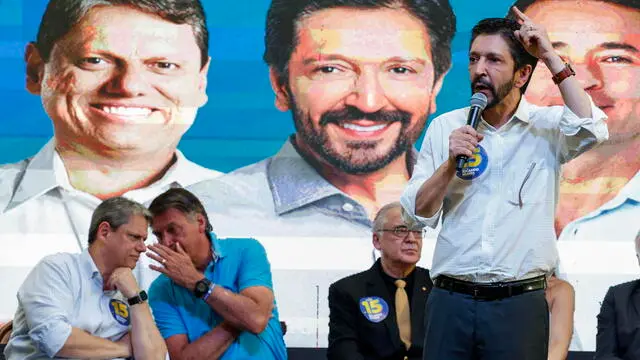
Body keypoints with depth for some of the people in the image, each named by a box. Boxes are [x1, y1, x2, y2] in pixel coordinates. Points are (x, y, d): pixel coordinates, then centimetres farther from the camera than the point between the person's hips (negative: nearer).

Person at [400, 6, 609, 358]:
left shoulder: (547, 127, 3)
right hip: (451, 300, 2)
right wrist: (450, 164, -11)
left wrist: (550, 57, -14)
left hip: (519, 303, -2)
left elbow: (592, 130, -20)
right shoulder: (445, 127, 8)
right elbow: (417, 213, 6)